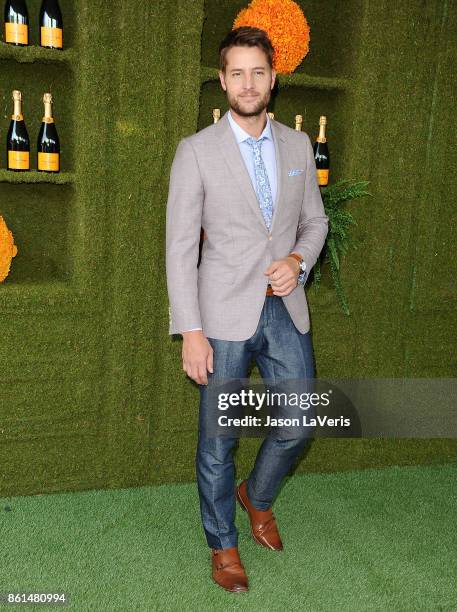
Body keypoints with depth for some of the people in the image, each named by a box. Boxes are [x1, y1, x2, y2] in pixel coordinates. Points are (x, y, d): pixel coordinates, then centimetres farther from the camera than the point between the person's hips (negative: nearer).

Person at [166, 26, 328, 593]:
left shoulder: (298, 145, 8)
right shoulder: (196, 150, -5)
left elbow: (315, 218, 16)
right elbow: (180, 246, -8)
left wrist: (298, 259, -7)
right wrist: (191, 331, -13)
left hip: (286, 310, 4)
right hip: (225, 313, -3)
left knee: (300, 420, 10)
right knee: (218, 439, 6)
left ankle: (257, 497, 40)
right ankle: (223, 543, 29)